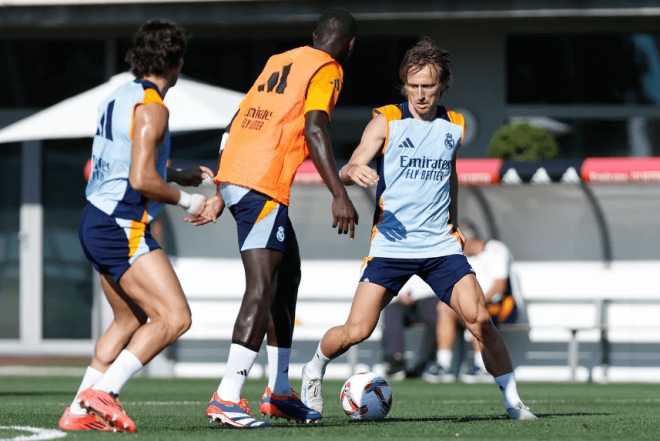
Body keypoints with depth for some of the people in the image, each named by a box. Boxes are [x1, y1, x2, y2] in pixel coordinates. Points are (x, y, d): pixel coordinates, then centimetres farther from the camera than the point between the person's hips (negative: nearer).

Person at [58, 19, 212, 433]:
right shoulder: (151, 108, -15)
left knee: (130, 320, 20)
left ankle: (79, 411, 17)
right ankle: (102, 394, -16)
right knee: (174, 317, -11)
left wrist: (181, 175, 24)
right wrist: (185, 200, -7)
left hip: (97, 222, 10)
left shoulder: (120, 97, 14)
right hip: (122, 228, -10)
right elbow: (141, 180, -22)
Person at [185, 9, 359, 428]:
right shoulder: (328, 70, -1)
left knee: (288, 275, 19)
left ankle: (279, 392, 22)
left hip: (232, 174, 9)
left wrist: (221, 193, 27)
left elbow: (236, 126, 23)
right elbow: (313, 129, -17)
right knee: (262, 288, -13)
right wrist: (340, 196, -21)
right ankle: (227, 398, -22)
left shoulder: (280, 61, 23)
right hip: (264, 185, -9)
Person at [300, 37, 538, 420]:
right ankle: (314, 372, 22)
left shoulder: (455, 126, 10)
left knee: (479, 319, -14)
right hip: (391, 243, -2)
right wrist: (354, 172, -33)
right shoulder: (386, 120, -1)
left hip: (441, 245, 2)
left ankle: (513, 401, -3)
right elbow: (349, 170, -10)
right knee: (356, 331, -8)